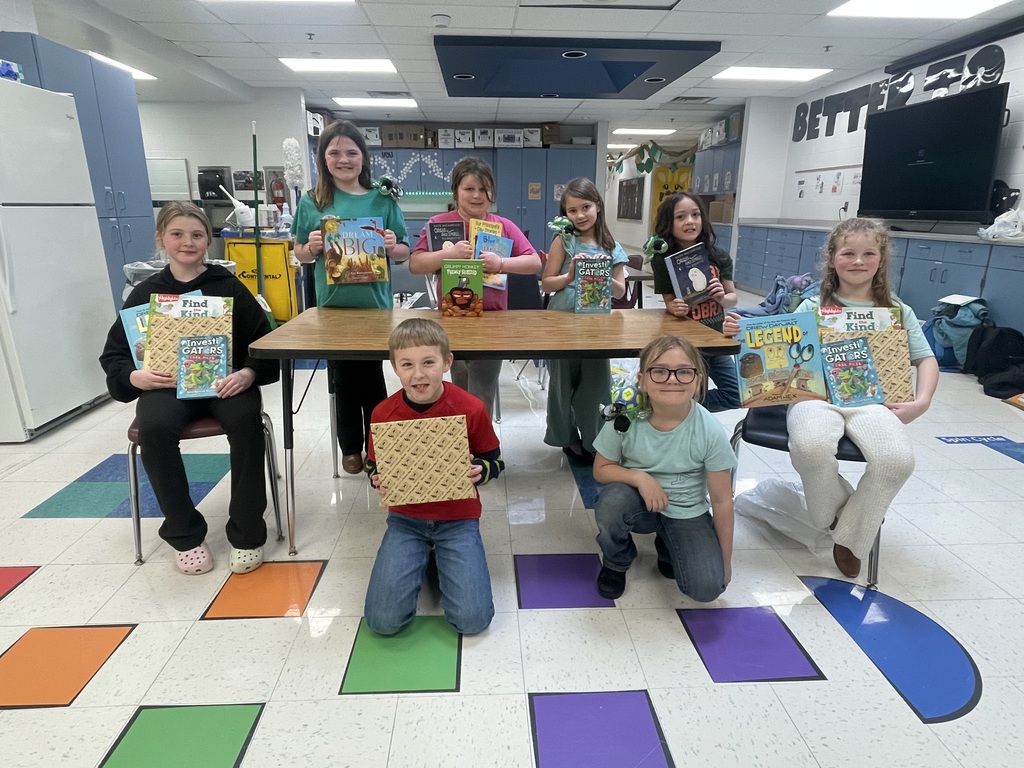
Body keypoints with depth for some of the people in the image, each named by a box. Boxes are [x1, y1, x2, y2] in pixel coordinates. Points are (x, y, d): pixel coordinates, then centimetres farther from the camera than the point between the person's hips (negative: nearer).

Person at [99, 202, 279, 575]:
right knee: (154, 428, -31)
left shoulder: (229, 286, 5)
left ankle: (246, 533, -16)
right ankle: (185, 533, -10)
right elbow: (113, 354, 12)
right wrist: (133, 377, -11)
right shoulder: (145, 293, 9)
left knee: (246, 420, -33)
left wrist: (249, 373, -19)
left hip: (225, 381, -1)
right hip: (166, 385, 1)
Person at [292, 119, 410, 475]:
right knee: (343, 380, 11)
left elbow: (404, 253, 5)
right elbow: (299, 254, 10)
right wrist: (312, 248, -11)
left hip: (374, 302, -1)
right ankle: (350, 447, 28)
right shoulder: (312, 202, 3)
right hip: (332, 304, 1)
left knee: (372, 379, 3)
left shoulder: (382, 199, 2)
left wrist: (391, 247, -16)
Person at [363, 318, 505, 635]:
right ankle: (421, 558, 18)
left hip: (457, 519, -1)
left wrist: (478, 471, -23)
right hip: (405, 518, 2)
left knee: (472, 619, -13)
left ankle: (441, 560, 17)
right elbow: (373, 467, 7)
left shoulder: (471, 409, -14)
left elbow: (494, 461, 0)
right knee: (383, 620, -10)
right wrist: (379, 483, -16)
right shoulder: (383, 413, -9)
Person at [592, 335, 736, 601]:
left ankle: (667, 546, 16)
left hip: (687, 513, 0)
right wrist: (640, 477, -27)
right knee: (612, 501, -34)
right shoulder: (625, 420, -22)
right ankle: (616, 562, 0)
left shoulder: (711, 432, -22)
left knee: (708, 587, -19)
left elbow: (722, 500, -11)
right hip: (641, 504, 0)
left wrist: (725, 560, -3)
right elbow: (601, 469, -7)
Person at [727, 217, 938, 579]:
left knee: (897, 459, -31)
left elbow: (926, 359, 17)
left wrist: (921, 402, -1)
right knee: (811, 446, -37)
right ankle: (836, 510, 0)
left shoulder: (897, 310, 16)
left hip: (871, 400, 2)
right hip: (816, 394, -1)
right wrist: (746, 332, -9)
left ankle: (850, 537, -3)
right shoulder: (814, 306, 13)